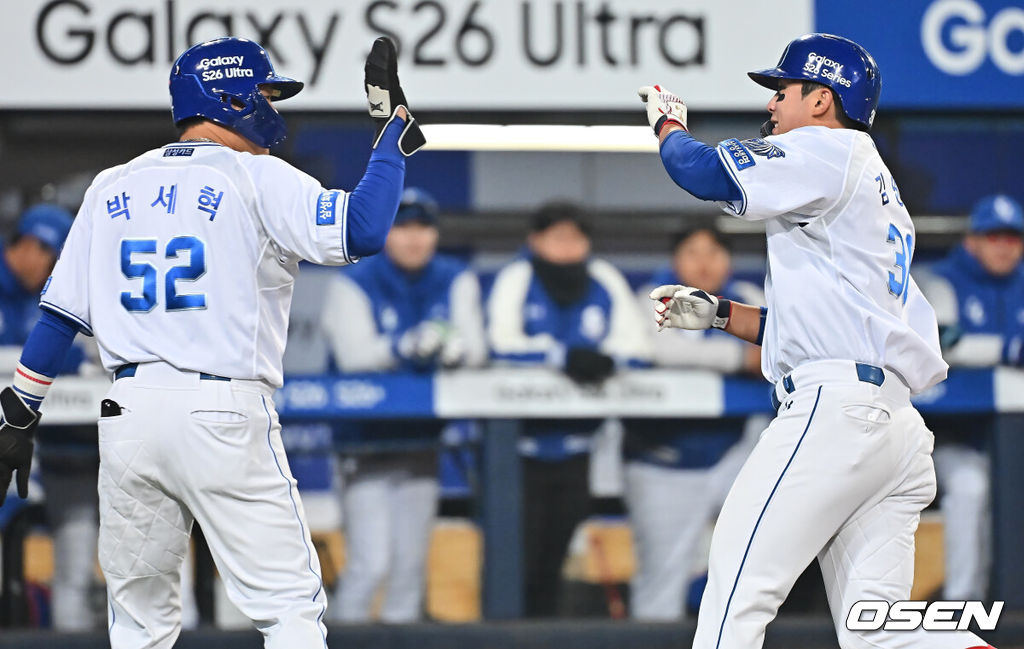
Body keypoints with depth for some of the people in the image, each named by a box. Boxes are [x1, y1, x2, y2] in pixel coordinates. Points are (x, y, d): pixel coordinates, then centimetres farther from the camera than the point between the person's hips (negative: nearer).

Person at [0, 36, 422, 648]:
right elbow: (362, 232, -16)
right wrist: (395, 128, -5)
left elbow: (60, 313, 13)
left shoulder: (112, 189, 14)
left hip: (128, 415, 5)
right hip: (224, 414, -5)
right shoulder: (257, 178, -2)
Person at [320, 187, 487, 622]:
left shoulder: (456, 282, 4)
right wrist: (408, 346, -41)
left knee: (411, 566, 7)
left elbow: (475, 349, -9)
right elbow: (354, 355, -22)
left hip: (424, 438, 4)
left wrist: (455, 349, -34)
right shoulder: (353, 285, -8)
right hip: (367, 438, -4)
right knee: (370, 564, -14)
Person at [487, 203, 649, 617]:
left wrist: (605, 358, -23)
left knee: (552, 564, 9)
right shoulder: (516, 280, -5)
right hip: (519, 442, -4)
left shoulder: (605, 282, 6)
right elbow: (502, 344, -18)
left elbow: (635, 346, 0)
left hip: (574, 446, 4)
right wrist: (563, 356, -31)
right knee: (519, 564, -8)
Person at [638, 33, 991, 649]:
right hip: (898, 427, 10)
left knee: (738, 596, -11)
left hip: (836, 409, -10)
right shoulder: (879, 190, 29)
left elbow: (703, 171, -8)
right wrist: (717, 312, 25)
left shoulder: (831, 151, -1)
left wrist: (668, 121, 13)